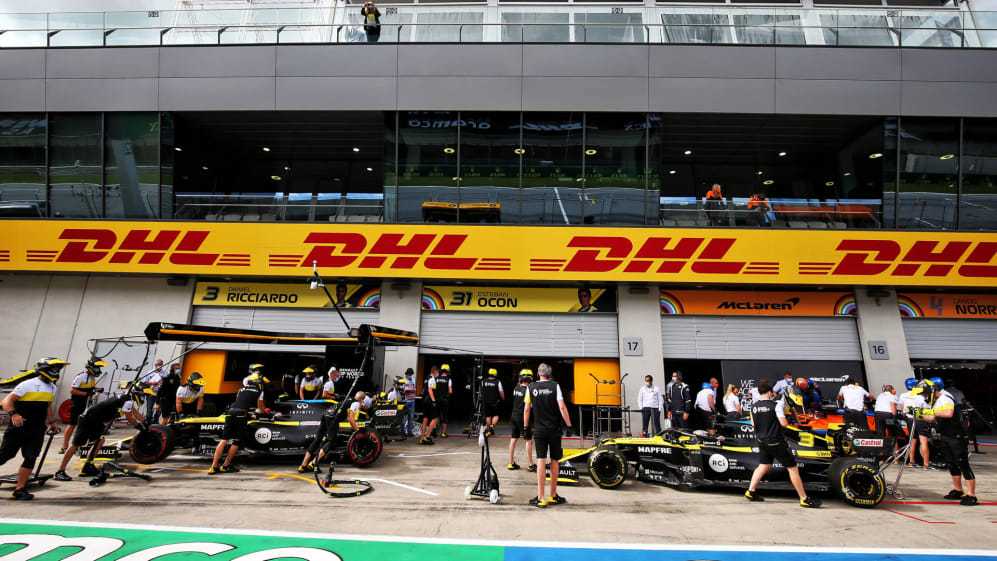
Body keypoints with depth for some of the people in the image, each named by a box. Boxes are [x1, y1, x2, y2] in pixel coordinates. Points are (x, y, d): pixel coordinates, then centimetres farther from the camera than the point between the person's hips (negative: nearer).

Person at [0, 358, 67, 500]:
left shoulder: (52, 387, 12)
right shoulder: (28, 385, -11)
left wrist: (52, 421, 22)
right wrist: (13, 414, -31)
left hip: (37, 431, 5)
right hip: (18, 428, -5)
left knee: (30, 458, -3)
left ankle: (19, 489, 2)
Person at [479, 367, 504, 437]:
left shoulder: (483, 381, 1)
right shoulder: (498, 382, -7)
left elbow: (481, 392, 8)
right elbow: (501, 392, -6)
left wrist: (481, 399, 22)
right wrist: (503, 398, 12)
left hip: (485, 402, 2)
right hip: (495, 402, -2)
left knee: (487, 416, 10)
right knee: (496, 415, 9)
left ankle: (489, 431, 12)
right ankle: (492, 425, -16)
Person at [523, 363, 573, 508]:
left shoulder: (531, 387, 2)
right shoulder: (554, 386, -3)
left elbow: (527, 409, 3)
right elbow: (562, 407, -10)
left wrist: (525, 427, 13)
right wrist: (569, 425, -6)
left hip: (539, 430, 1)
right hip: (554, 429, -1)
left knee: (541, 462, 0)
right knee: (554, 461, 11)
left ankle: (540, 498, -4)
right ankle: (553, 496, 19)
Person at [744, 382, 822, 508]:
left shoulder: (753, 406, 3)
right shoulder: (776, 404, -14)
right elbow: (784, 423, -16)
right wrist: (784, 418, 4)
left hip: (762, 441, 6)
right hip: (776, 442, -6)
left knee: (763, 466, 21)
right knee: (793, 468, 2)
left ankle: (750, 492, 21)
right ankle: (804, 499, 5)